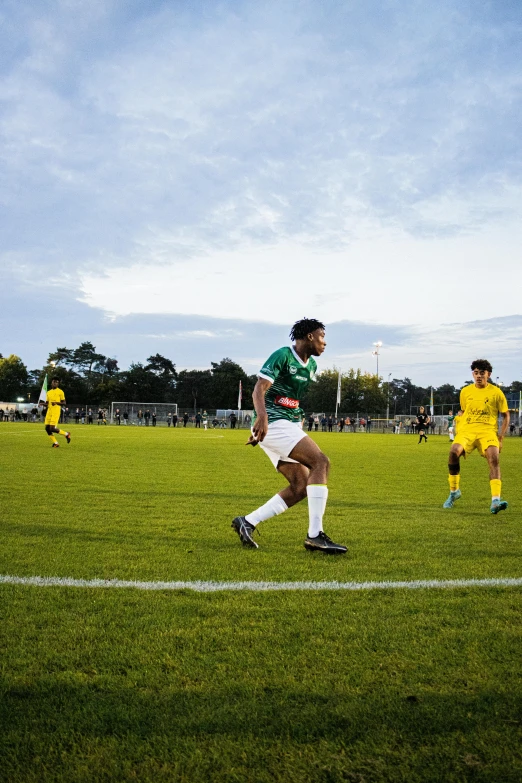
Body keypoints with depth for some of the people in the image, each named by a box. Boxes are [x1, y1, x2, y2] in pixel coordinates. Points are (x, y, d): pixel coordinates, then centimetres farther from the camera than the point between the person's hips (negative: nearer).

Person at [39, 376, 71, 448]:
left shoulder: (60, 392, -1)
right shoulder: (48, 392, 17)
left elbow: (64, 403, -2)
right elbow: (47, 403, 20)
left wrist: (57, 402, -19)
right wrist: (43, 404, -2)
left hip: (56, 412, -6)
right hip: (49, 411, 7)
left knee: (52, 428, -15)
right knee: (47, 428, -1)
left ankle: (66, 434, 8)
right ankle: (55, 443, 11)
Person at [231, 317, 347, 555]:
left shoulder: (311, 365, 17)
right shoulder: (283, 355, -9)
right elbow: (259, 389, -20)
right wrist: (262, 417, -37)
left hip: (289, 426, 10)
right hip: (274, 424, -10)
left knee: (301, 487, 1)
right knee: (320, 462, -21)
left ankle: (247, 522, 6)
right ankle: (315, 535, -21)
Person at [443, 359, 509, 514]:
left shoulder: (496, 392, 2)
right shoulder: (465, 392, 10)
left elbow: (506, 416, 9)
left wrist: (500, 437, 0)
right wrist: (458, 430, 12)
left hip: (488, 431, -1)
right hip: (466, 430, 2)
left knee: (494, 458, -28)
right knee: (454, 451, -26)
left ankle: (495, 501, -31)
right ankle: (454, 492, -7)